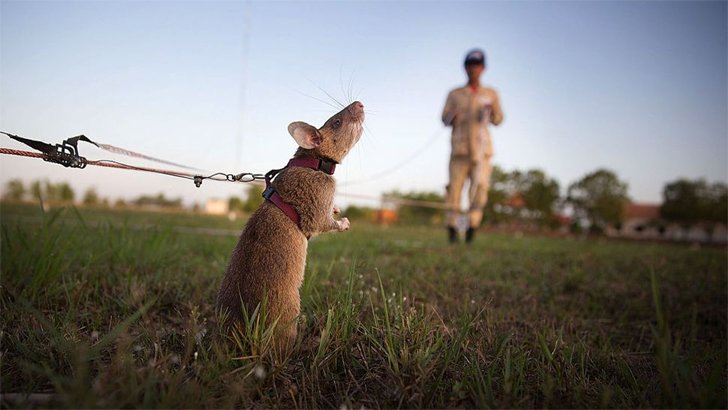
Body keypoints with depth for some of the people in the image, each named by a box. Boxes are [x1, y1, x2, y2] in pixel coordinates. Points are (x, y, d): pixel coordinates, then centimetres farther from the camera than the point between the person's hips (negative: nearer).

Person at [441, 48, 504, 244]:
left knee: (480, 185, -13)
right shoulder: (455, 94, 13)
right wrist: (453, 117, -16)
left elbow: (499, 119, 16)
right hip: (459, 147, 0)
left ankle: (473, 224, -5)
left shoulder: (491, 94, 15)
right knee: (455, 185, -5)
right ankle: (452, 226, 3)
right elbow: (444, 118, 6)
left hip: (482, 146, 0)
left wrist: (489, 114, -6)